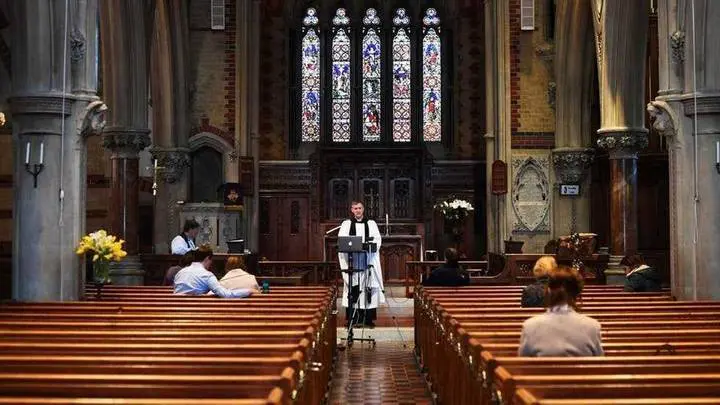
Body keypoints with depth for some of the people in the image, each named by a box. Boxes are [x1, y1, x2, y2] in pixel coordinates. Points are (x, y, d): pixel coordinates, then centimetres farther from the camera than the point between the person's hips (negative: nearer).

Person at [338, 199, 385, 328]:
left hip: (368, 259, 0)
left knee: (368, 287, -3)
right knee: (352, 288, -3)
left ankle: (368, 318, 0)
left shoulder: (371, 223, 12)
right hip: (351, 260, 0)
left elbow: (377, 239, 3)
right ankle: (352, 318, 0)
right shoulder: (346, 224, 11)